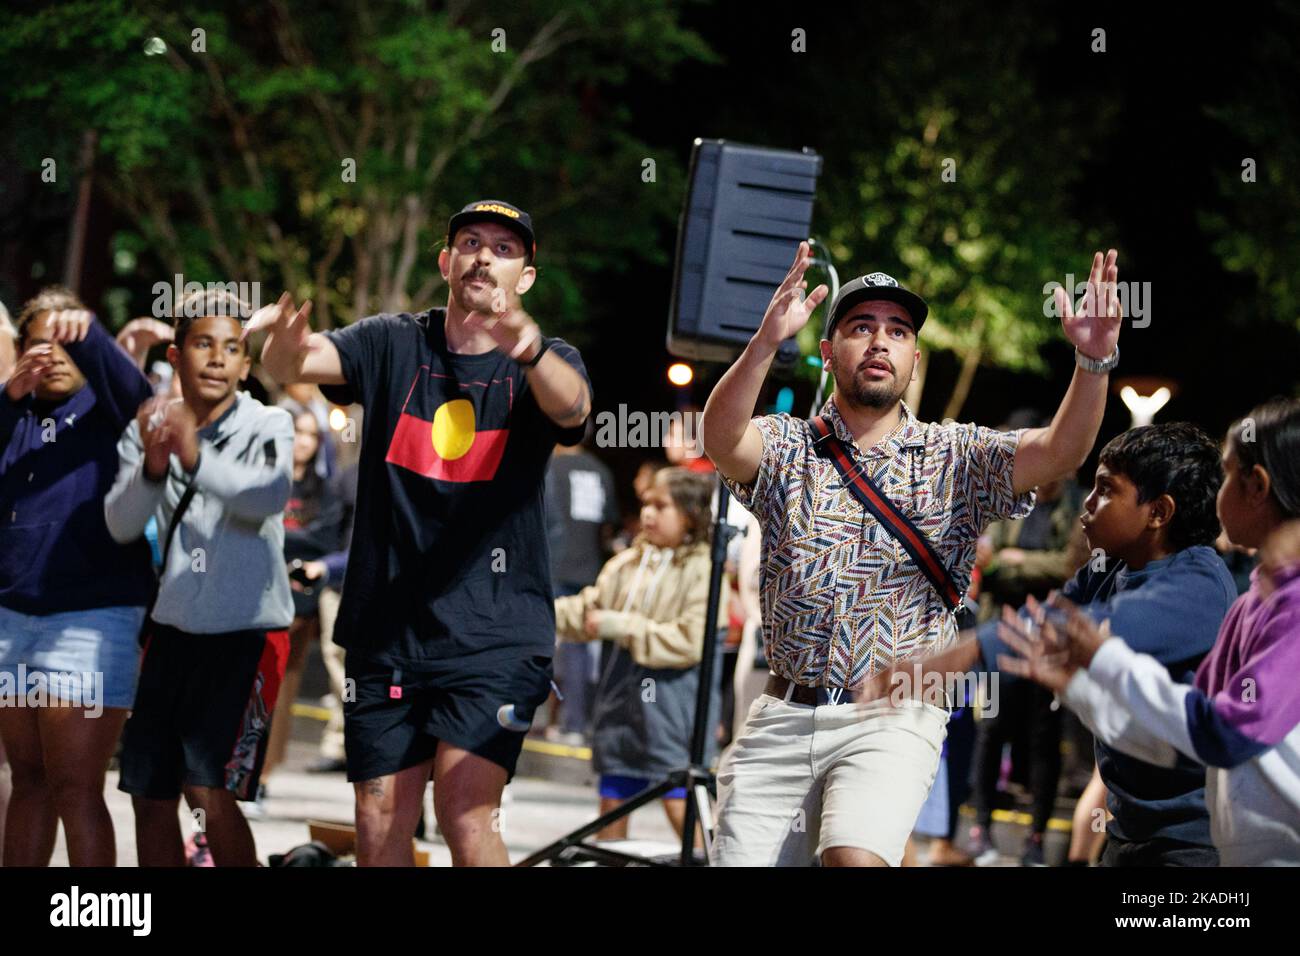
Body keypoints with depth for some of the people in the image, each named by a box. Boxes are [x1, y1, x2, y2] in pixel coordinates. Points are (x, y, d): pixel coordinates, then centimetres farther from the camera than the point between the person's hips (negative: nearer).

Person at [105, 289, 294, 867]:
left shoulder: (267, 425, -6)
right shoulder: (148, 431, 5)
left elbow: (269, 497, -27)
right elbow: (121, 525, -8)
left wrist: (196, 457, -43)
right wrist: (152, 468, -28)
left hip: (248, 630, -5)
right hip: (174, 627, 5)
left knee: (210, 792, -17)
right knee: (149, 794, 9)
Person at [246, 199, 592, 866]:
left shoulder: (542, 365, 1)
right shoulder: (393, 346, 5)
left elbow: (571, 406, -23)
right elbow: (300, 364, -12)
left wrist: (530, 347, -46)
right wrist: (284, 349, -38)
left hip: (496, 633, -2)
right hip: (388, 630, 3)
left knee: (464, 807, -18)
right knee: (380, 824, 4)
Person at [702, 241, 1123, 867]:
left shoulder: (957, 458, 6)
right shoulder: (789, 450, 5)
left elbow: (1059, 453, -10)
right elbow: (722, 440, -17)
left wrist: (1094, 360, -29)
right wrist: (765, 343, -36)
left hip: (892, 722, -2)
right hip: (783, 721, 2)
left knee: (855, 859, -27)